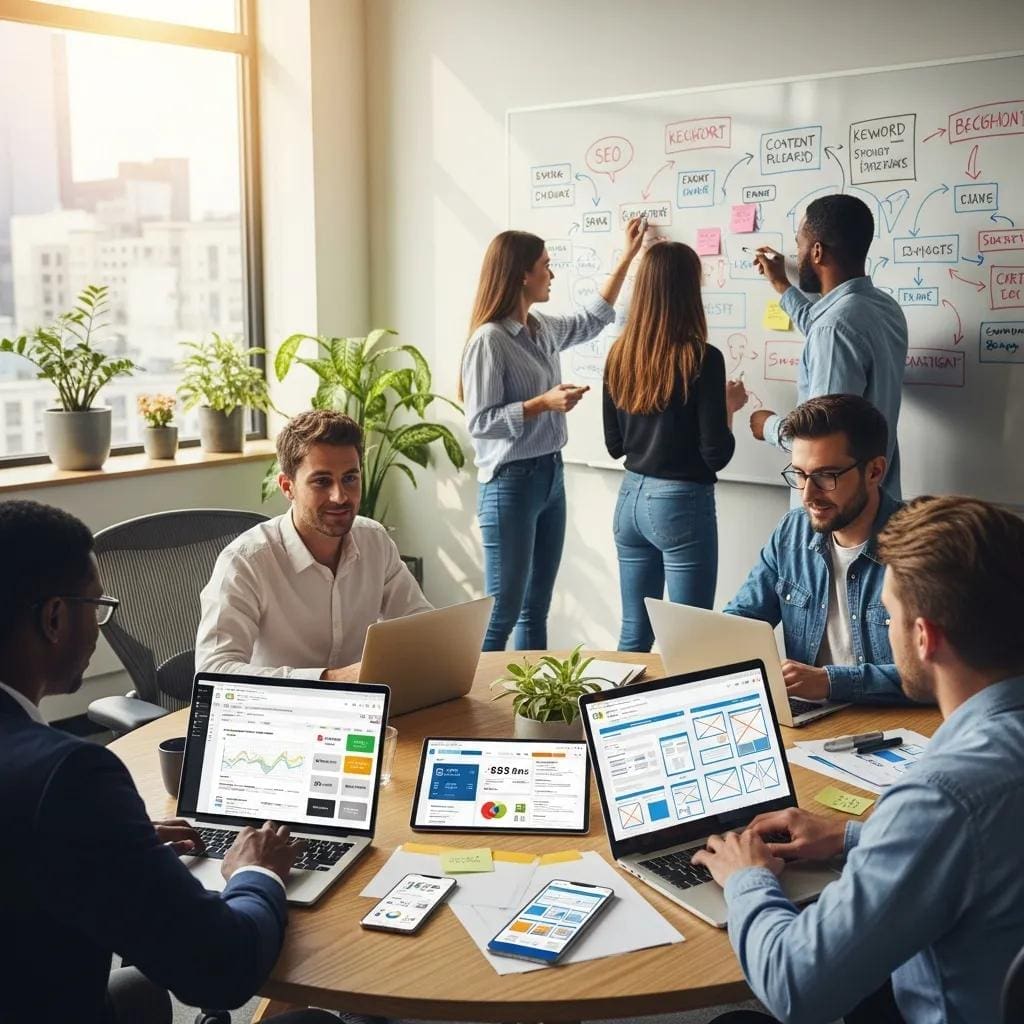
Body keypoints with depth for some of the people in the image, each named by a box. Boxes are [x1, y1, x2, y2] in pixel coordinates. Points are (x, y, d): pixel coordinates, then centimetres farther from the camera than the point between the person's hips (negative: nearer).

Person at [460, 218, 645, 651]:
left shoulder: (543, 328, 9)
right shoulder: (489, 339, -15)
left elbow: (592, 319, 28)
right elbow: (480, 421, -19)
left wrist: (627, 257, 29)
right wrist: (544, 403, -24)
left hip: (551, 475, 8)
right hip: (511, 483, -8)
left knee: (536, 610, 14)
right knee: (502, 612, -4)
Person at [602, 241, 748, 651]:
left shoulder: (619, 355, 2)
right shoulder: (701, 358, -15)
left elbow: (615, 445, 10)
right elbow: (716, 455, -14)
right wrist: (729, 405, 2)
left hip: (631, 498, 6)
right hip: (682, 504, -6)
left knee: (633, 634, 17)